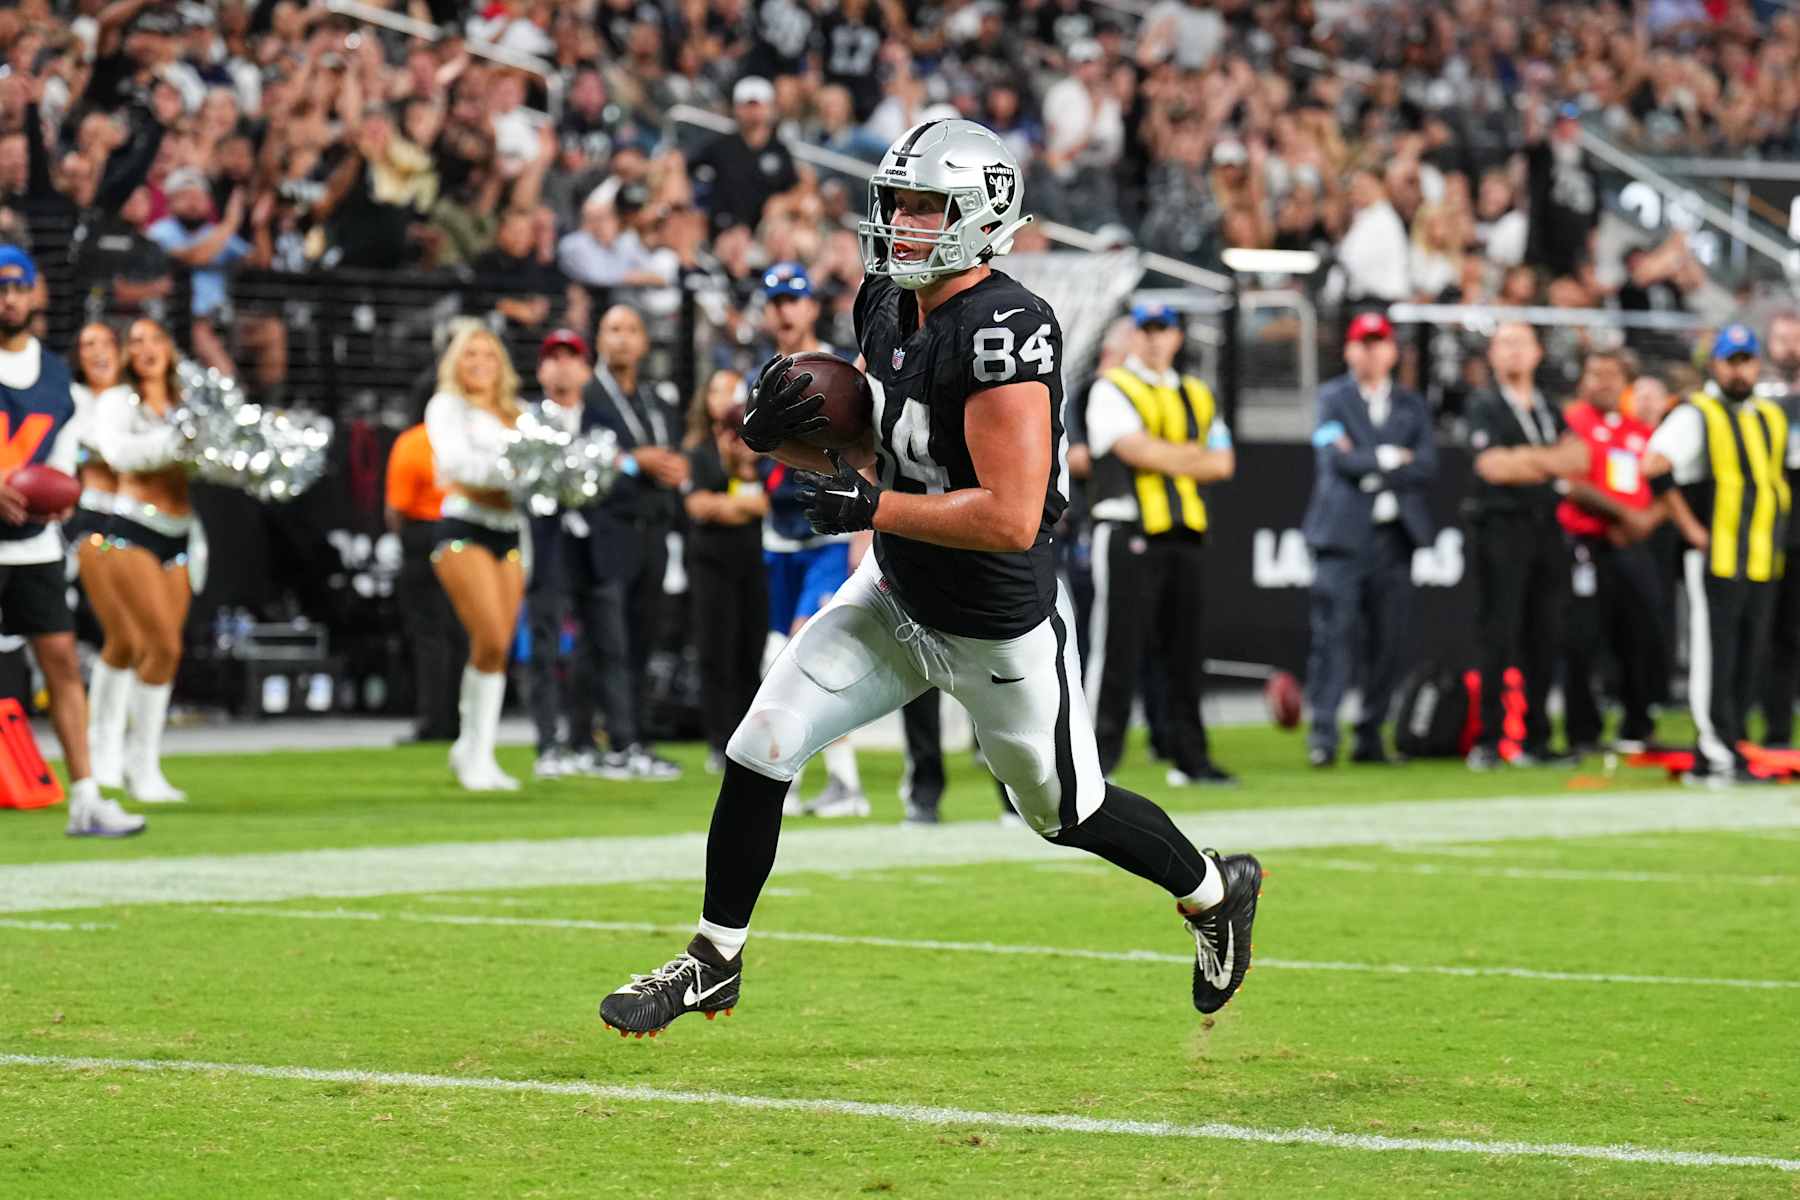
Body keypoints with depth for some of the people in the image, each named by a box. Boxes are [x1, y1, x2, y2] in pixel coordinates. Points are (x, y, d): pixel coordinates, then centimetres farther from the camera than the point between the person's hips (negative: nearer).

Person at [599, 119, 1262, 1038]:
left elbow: (1011, 518, -33)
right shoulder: (888, 306, -2)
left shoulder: (1004, 332, -29)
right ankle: (714, 962, 14)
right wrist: (788, 436, -8)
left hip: (1000, 631, -7)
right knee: (759, 753, -2)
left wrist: (871, 508, -28)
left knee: (1067, 813, 13)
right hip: (896, 597, 7)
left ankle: (1215, 891, 41)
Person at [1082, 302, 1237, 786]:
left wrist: (1166, 461, -4)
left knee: (1186, 651, 8)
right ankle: (1098, 755, -9)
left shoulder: (1197, 396, 19)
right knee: (1118, 648, -9)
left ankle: (1189, 756, 13)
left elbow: (1222, 464, 11)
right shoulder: (1112, 389, 1)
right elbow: (1136, 450, -14)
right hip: (1128, 533, -6)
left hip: (1185, 536, 6)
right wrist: (1195, 456, -4)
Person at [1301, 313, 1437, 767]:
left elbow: (1427, 466, 3)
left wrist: (1369, 469, -6)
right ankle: (1322, 734, -14)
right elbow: (1340, 458, -8)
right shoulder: (1332, 398, 8)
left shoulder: (1412, 406, 17)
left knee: (1389, 641, 2)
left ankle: (1370, 736, 8)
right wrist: (1391, 458, -3)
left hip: (1394, 537, 4)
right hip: (1343, 535, -4)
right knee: (1334, 632, -12)